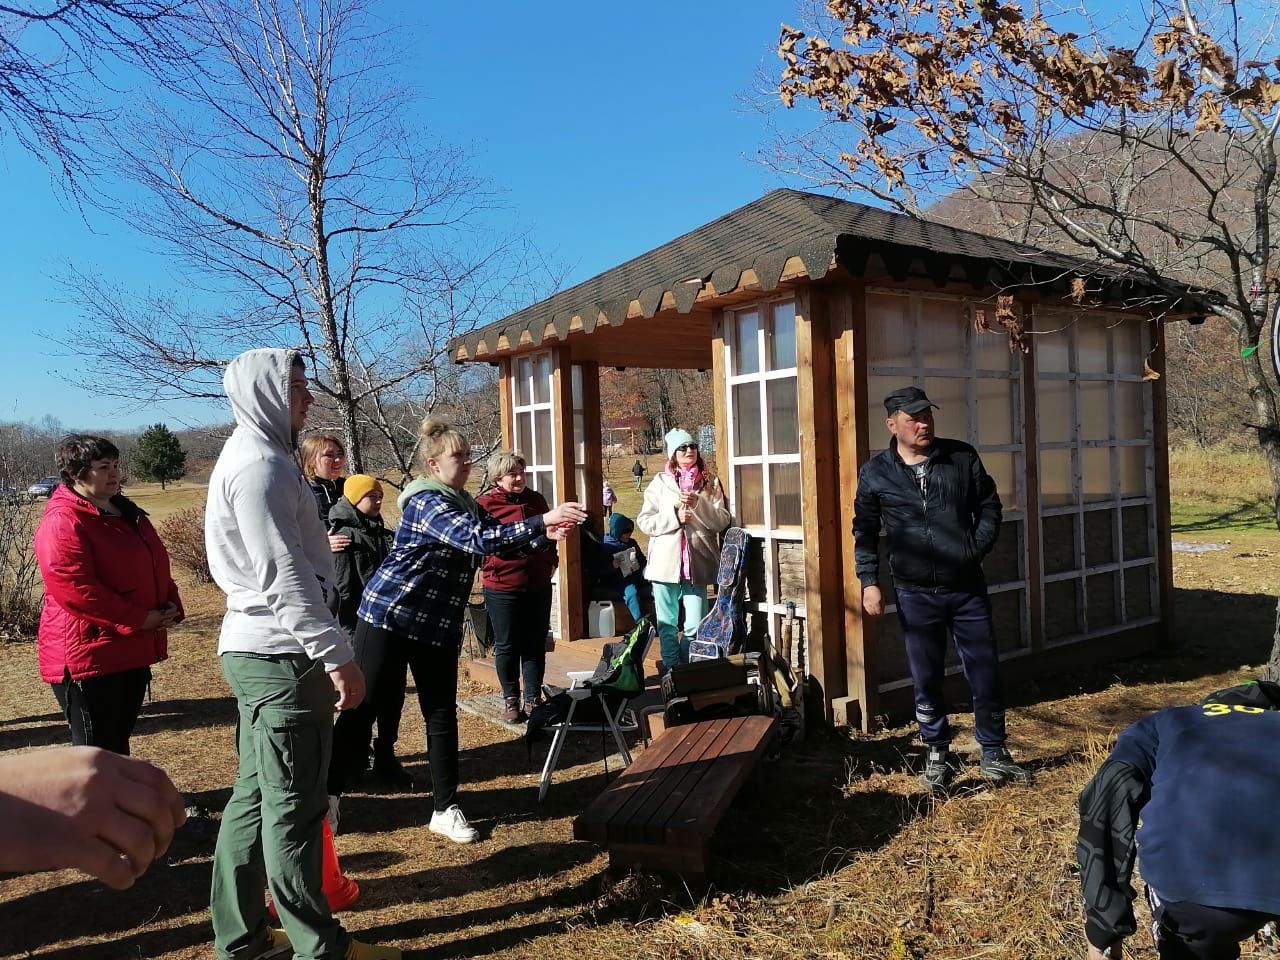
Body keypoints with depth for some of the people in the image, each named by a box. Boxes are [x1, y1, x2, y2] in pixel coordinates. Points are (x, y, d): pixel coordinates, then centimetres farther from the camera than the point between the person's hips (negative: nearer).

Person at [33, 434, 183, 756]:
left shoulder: (127, 512, 14)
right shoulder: (62, 522, -15)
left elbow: (155, 566, 19)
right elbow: (74, 589, -23)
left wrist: (170, 606, 0)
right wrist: (140, 619, -21)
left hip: (133, 650, 8)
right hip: (88, 656, -8)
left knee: (119, 742, 18)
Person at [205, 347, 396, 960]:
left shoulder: (252, 457, 17)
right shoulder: (260, 465, -16)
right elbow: (282, 576, -22)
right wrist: (337, 654, -22)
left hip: (259, 652, 10)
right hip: (281, 656, -10)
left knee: (256, 796, 16)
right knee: (293, 807, 0)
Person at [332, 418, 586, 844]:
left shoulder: (468, 505, 9)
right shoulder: (426, 503, -17)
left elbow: (501, 542, 8)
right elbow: (477, 540, -31)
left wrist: (545, 535, -11)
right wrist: (542, 521, -35)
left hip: (438, 626, 7)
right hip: (388, 615, -7)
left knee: (442, 717, 7)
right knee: (361, 709, 4)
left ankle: (445, 810, 18)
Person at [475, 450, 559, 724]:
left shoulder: (536, 499, 7)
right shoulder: (485, 504, -9)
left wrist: (551, 562, 12)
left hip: (538, 586, 4)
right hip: (503, 588, -4)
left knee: (535, 645, 10)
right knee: (507, 647, 8)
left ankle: (533, 699, 22)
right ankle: (510, 700, 23)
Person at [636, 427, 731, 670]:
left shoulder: (710, 482, 7)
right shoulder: (660, 482, 6)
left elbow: (723, 521, 0)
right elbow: (644, 521, 1)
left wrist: (698, 504, -13)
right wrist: (674, 516, -12)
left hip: (697, 563, 0)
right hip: (665, 564, 0)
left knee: (695, 626, 0)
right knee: (667, 624, 8)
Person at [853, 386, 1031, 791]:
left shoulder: (962, 457, 0)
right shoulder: (875, 473, -3)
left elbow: (989, 505, 10)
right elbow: (865, 532, 4)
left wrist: (977, 549, -2)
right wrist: (869, 582, -2)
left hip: (967, 588, 1)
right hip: (916, 594, -1)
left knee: (985, 673, 9)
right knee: (926, 680, 9)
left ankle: (993, 754, 26)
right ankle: (937, 755, 27)